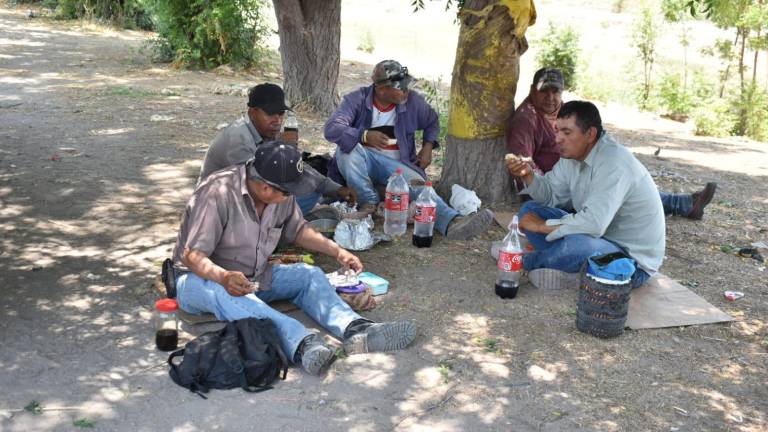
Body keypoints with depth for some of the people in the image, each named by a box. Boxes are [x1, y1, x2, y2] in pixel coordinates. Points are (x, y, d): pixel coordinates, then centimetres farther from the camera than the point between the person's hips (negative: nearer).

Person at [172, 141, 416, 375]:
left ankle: (355, 330, -38)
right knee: (224, 293, -41)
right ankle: (301, 344, -61)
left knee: (309, 275, -14)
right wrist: (223, 277, -46)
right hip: (201, 278, -6)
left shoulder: (283, 195, -4)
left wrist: (337, 252, 3)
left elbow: (297, 230, 15)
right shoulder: (218, 193, -25)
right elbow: (191, 255, -26)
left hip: (254, 278, 7)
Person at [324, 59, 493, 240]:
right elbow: (332, 129, -21)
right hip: (363, 160, -1)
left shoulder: (412, 101, 0)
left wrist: (428, 147, 2)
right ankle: (369, 201, -20)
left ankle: (453, 222, -56)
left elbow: (432, 122, 20)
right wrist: (365, 136, -35)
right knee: (348, 145, -34)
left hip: (395, 163, 1)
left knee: (416, 184, -31)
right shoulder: (357, 100, -9)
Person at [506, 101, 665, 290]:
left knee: (575, 243, -39)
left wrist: (542, 226, -25)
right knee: (530, 210, 2)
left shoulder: (613, 164, -28)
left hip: (633, 260, -9)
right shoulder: (574, 154, -1)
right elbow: (550, 195, 9)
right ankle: (571, 271, -12)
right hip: (600, 236, 9)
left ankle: (527, 262, -7)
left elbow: (594, 223, -38)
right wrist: (528, 175, -13)